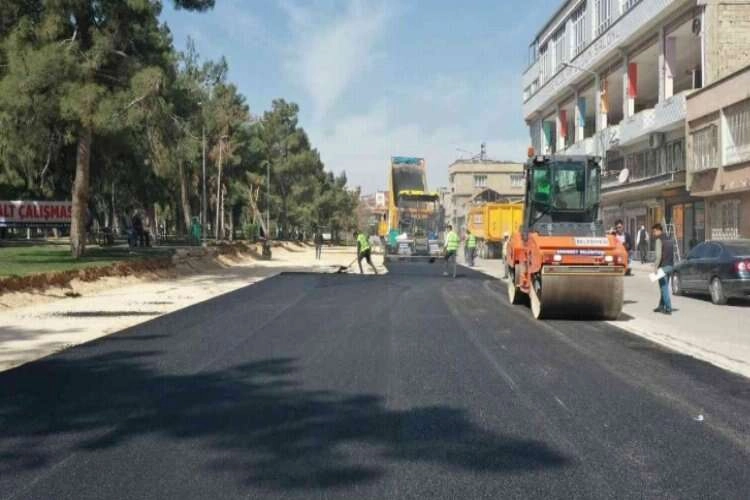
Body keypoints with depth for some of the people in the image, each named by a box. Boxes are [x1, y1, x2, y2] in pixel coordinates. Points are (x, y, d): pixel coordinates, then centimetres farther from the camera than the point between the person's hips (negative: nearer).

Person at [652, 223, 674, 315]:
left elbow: (659, 255, -18)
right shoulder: (669, 240, 16)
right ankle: (661, 306, 23)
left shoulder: (659, 240, -10)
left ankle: (668, 308, -8)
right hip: (670, 266, 8)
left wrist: (656, 266, -15)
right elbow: (672, 254, 18)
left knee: (664, 287, -6)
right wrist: (671, 265, 20)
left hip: (663, 266, -8)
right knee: (664, 287, 16)